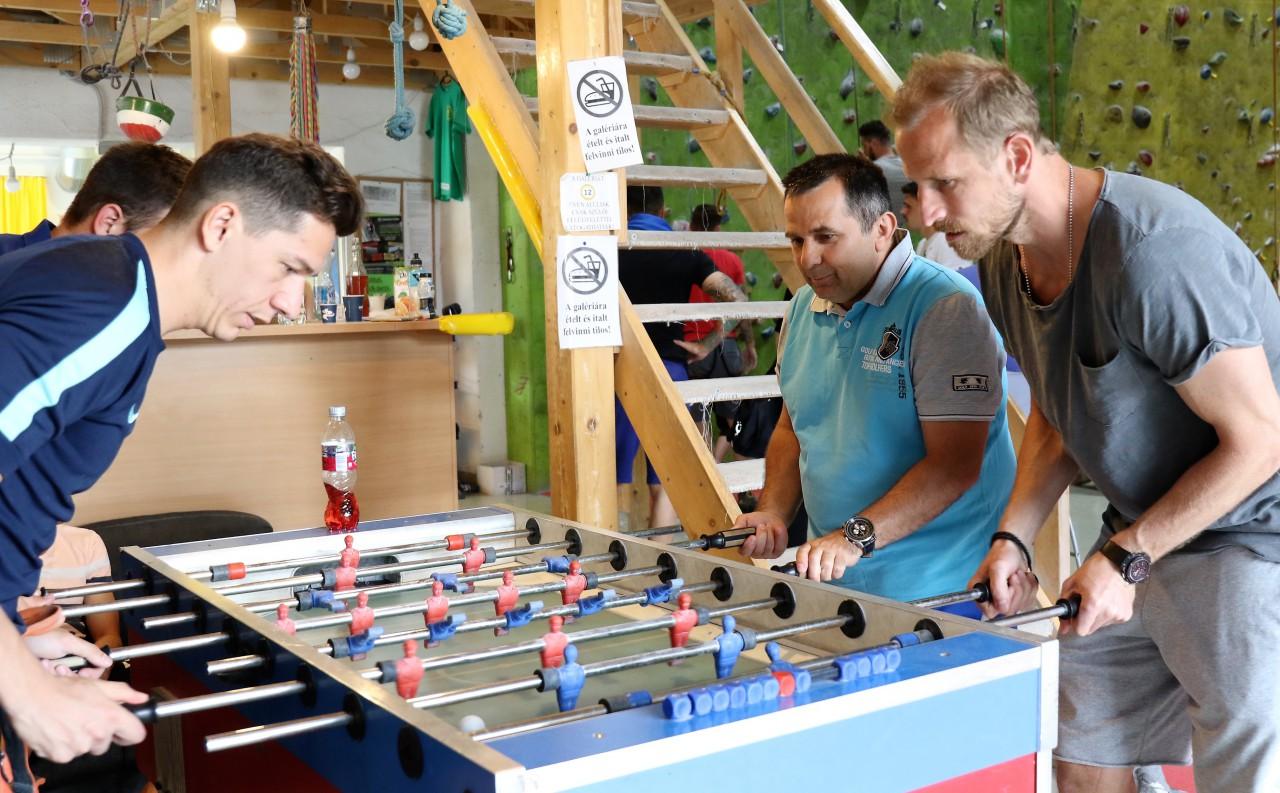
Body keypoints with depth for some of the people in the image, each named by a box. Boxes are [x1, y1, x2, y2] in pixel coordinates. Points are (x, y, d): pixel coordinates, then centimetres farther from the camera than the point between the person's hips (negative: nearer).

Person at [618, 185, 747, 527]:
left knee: (617, 482, 8)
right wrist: (706, 345, 0)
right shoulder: (684, 252, 5)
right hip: (670, 369, 1)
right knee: (664, 484, 8)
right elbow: (736, 298, -5)